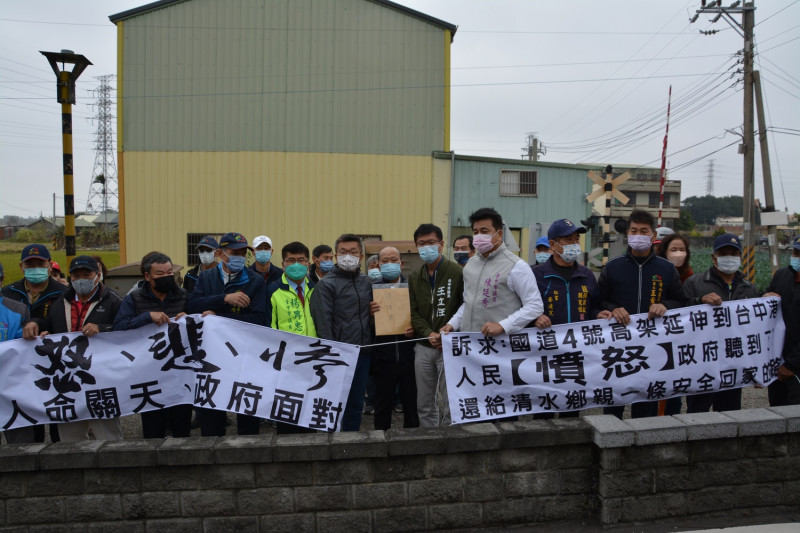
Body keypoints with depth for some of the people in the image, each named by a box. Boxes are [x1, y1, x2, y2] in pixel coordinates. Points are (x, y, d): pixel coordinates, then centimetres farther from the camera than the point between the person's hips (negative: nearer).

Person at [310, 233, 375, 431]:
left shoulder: (366, 282, 12)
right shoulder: (326, 284, -7)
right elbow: (323, 323, -12)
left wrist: (373, 311, 2)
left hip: (363, 354, 6)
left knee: (356, 404, 14)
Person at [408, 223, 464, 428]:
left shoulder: (457, 273, -7)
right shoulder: (414, 277, 11)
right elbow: (413, 311, 6)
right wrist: (428, 333, -10)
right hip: (423, 347, 5)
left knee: (449, 404, -1)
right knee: (424, 404, 14)